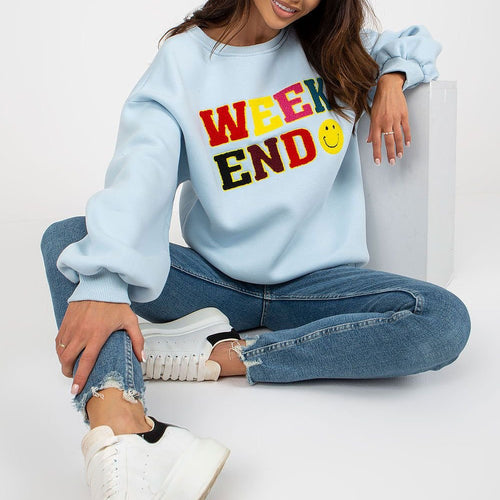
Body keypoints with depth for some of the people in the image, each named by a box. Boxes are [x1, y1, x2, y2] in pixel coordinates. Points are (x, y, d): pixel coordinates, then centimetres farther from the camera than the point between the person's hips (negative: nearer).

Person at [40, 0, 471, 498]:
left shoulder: (333, 45, 8)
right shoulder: (183, 57, -2)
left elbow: (417, 42, 27)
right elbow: (141, 168, -20)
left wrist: (393, 80, 2)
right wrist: (102, 281, -37)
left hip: (315, 279, 2)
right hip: (214, 276, -1)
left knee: (445, 321, -27)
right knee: (67, 239, -23)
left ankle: (220, 354, -25)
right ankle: (118, 425, -51)